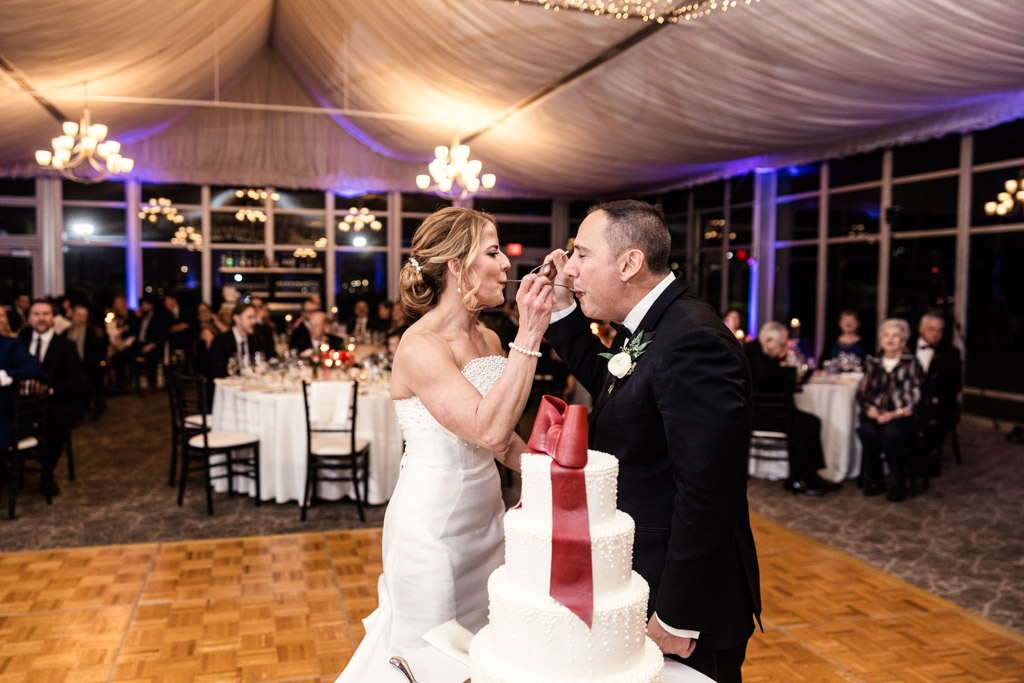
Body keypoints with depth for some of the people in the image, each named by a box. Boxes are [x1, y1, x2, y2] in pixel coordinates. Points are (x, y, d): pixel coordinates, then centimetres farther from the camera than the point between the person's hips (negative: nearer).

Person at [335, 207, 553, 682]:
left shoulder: (488, 339, 4)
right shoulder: (420, 348, -20)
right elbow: (487, 428, -31)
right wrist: (528, 337, -30)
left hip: (485, 513, 8)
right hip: (433, 523, -7)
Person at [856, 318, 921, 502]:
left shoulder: (911, 364, 9)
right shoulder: (874, 364, 19)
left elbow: (917, 397, -1)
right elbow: (862, 393, 15)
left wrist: (895, 414, -15)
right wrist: (869, 409, -7)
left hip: (902, 417, -2)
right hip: (876, 415, 3)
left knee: (891, 432, -36)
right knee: (867, 431, -32)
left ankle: (898, 485, -17)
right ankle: (873, 480, -15)